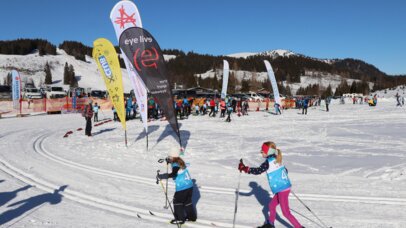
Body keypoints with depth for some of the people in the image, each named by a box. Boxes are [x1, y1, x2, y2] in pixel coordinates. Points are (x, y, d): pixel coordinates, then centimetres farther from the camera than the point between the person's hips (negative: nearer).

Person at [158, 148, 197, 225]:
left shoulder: (175, 164, -16)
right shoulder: (180, 161, 9)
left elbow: (173, 174, -30)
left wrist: (161, 176, -28)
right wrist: (169, 161, 23)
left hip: (181, 187, -8)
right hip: (189, 185, 8)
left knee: (177, 202, 8)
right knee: (188, 201, 22)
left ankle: (180, 219, 13)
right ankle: (192, 216, 31)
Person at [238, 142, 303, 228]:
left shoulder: (268, 162, -17)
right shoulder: (276, 160, 8)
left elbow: (258, 171, -19)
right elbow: (285, 170, 18)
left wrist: (244, 168, -12)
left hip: (282, 190, -9)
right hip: (285, 187, 9)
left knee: (286, 213, 1)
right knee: (271, 205, 22)